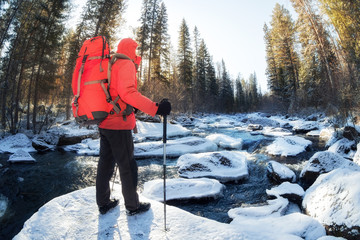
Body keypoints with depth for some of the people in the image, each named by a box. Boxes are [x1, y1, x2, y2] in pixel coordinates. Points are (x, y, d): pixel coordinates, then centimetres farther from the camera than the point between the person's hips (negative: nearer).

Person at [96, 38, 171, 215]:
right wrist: (155, 108, -29)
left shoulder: (109, 65, 18)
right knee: (127, 166, 3)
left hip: (104, 123, 9)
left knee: (105, 162, 16)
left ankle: (103, 203, 31)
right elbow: (127, 92, -24)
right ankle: (132, 206, 19)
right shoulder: (126, 64, -8)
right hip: (119, 124, -9)